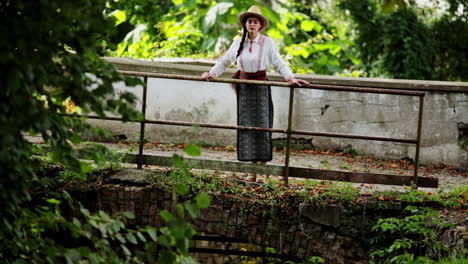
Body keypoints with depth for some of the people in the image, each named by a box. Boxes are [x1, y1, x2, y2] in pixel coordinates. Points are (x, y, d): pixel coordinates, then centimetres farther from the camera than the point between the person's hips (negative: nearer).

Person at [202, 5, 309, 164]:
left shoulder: (268, 43, -6)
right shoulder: (238, 42, 4)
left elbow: (279, 63, -8)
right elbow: (225, 61, 12)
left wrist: (290, 78, -23)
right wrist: (212, 73, -1)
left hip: (261, 86, -3)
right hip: (244, 86, 3)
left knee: (261, 121, -3)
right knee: (245, 122, 3)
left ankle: (262, 157, 4)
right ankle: (248, 156, 9)